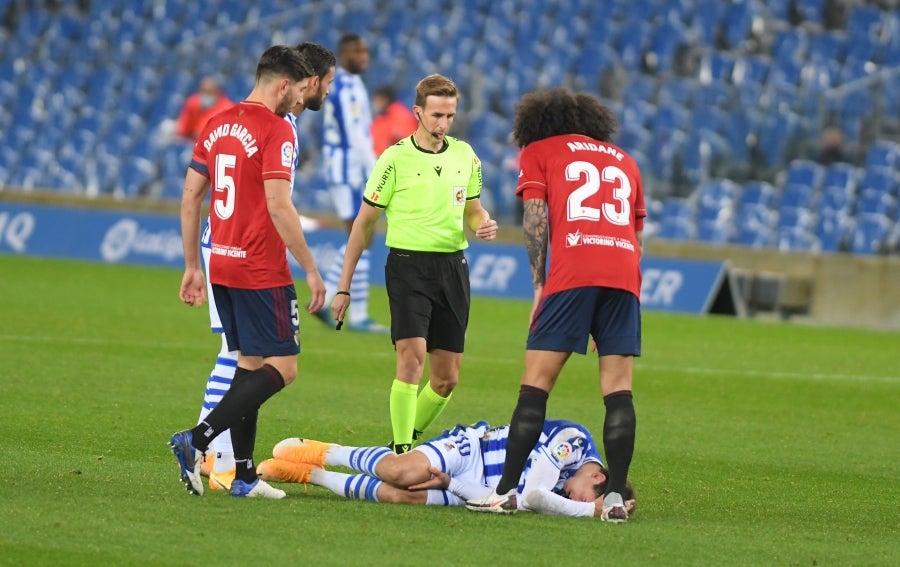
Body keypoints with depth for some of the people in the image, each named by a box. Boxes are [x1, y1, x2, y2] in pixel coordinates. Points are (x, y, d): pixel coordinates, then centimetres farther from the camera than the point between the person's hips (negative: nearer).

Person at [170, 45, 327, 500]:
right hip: (262, 272, -9)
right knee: (281, 368, -5)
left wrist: (192, 266, 18)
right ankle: (198, 439, -17)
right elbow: (278, 206, -20)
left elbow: (190, 198, 13)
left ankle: (244, 475, 12)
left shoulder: (217, 125, 12)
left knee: (249, 363, 15)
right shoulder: (276, 130, -13)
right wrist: (311, 270, -15)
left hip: (221, 266, 9)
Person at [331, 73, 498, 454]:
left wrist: (484, 225, -4)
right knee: (412, 358, -21)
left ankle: (411, 439, 27)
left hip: (452, 266, 5)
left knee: (446, 378, 6)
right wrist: (344, 287, -1)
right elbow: (364, 224, 0)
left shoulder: (465, 155, 8)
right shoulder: (395, 158, -6)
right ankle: (401, 454, -17)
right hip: (408, 264, -5)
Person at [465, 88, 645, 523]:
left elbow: (535, 219, 3)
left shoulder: (537, 151, 17)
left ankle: (505, 490, -3)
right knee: (618, 389, 4)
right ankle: (616, 497, -4)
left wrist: (539, 285, 5)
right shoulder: (622, 160, 29)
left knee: (536, 381, -1)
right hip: (625, 274, 4)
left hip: (572, 271, -3)